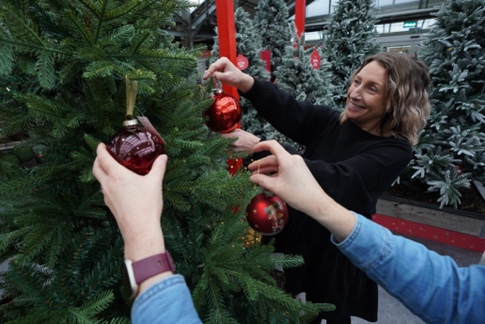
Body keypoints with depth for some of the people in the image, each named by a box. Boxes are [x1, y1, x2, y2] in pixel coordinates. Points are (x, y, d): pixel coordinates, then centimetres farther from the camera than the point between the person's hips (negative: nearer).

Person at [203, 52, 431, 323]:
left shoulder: (395, 151, -18)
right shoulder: (330, 121, -5)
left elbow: (333, 180, -33)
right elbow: (289, 111, -22)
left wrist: (258, 148, -40)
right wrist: (244, 82, -40)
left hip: (337, 253, -3)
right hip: (292, 234, 4)